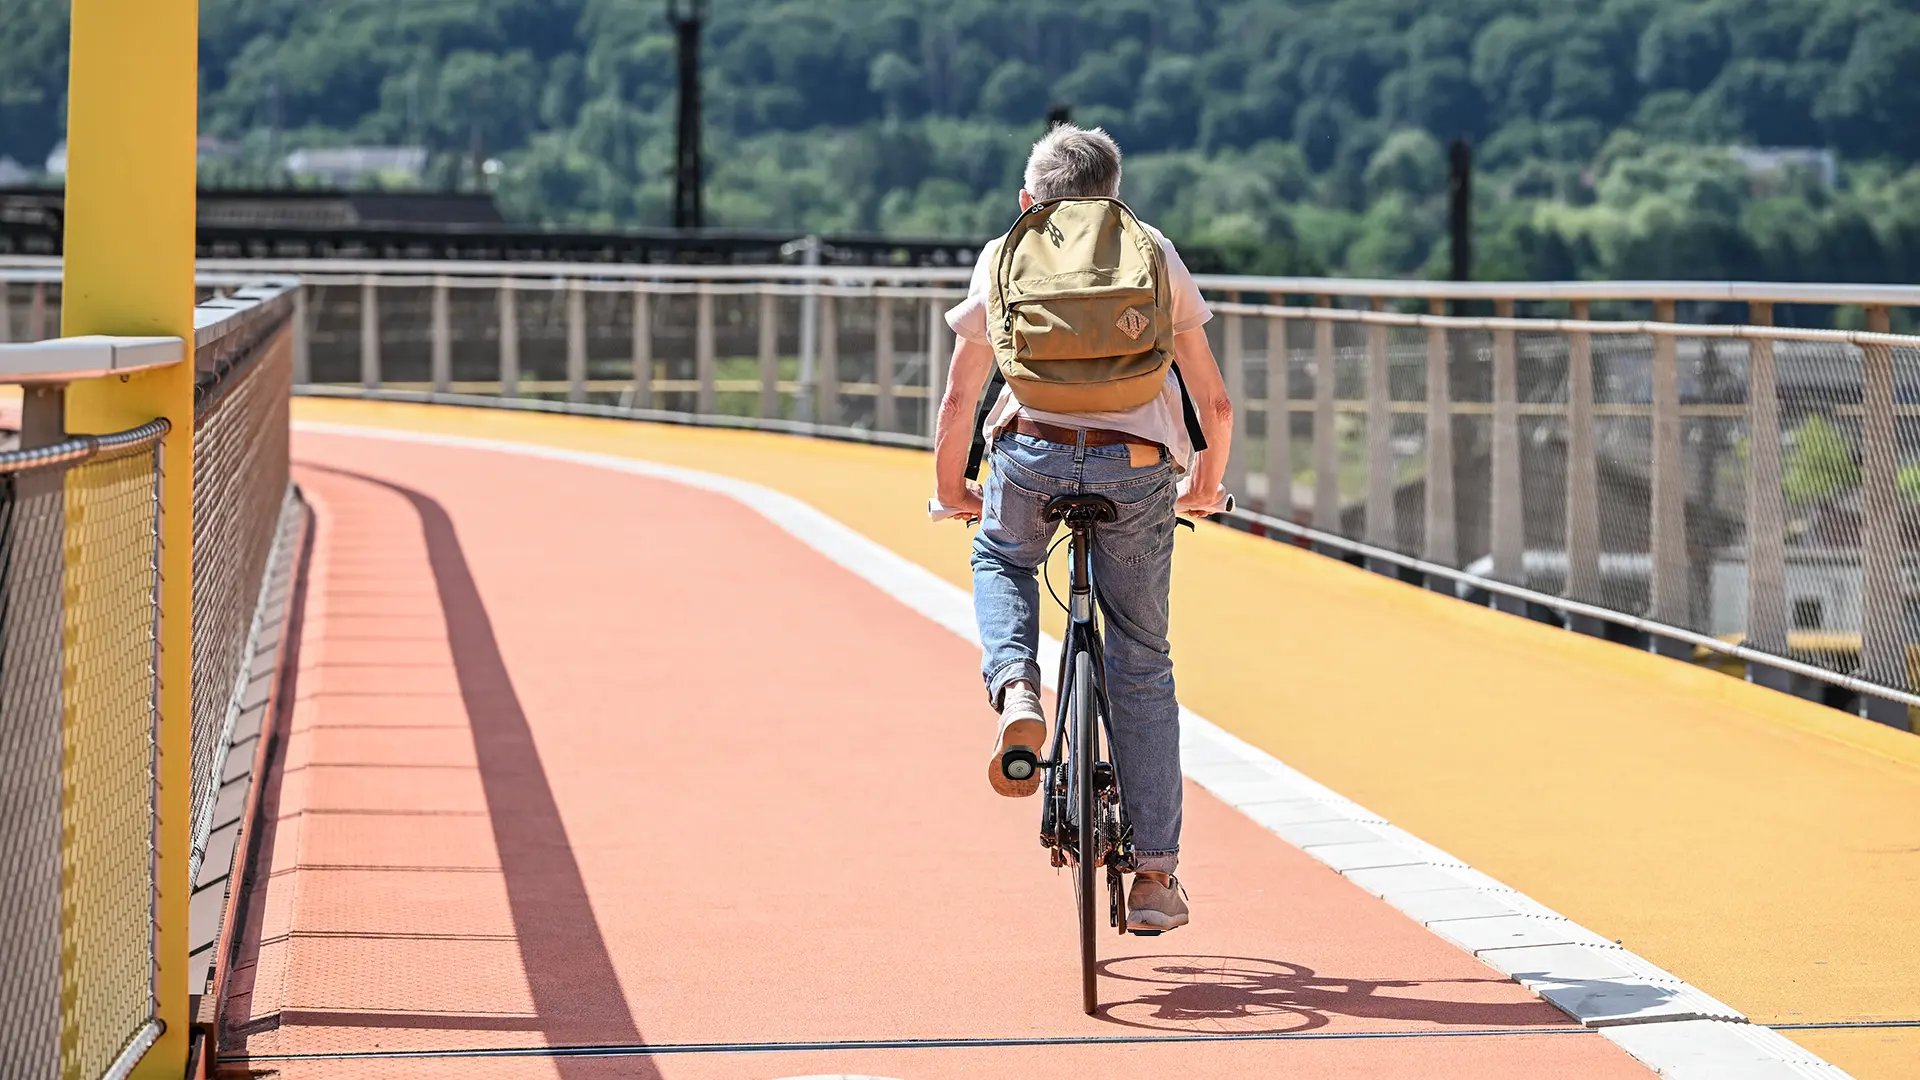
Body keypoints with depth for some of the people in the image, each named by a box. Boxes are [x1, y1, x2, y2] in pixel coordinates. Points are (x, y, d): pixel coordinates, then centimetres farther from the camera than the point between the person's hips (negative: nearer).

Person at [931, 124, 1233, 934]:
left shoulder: (1004, 257, 16)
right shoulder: (1155, 255, 18)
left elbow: (959, 401, 15)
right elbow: (1214, 403, 17)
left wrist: (952, 488, 31)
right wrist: (1205, 484, 34)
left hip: (1033, 453, 0)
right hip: (1137, 468, 0)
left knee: (1000, 561, 34)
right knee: (1142, 664, 14)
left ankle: (1016, 694, 4)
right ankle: (1155, 874, 14)